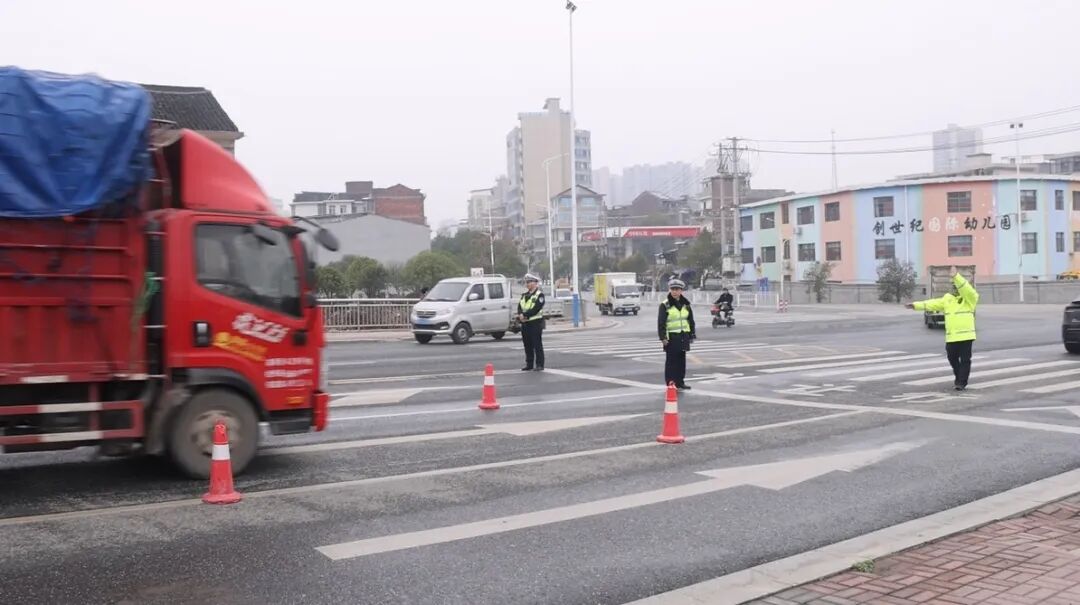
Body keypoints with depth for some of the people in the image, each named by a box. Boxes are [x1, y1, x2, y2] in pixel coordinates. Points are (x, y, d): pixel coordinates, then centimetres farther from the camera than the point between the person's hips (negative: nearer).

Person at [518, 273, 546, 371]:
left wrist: (525, 315, -19)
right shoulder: (524, 294, 17)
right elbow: (519, 307, 8)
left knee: (537, 345, -3)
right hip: (525, 323, 7)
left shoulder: (539, 294, -7)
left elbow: (536, 309, -18)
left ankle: (539, 365, 0)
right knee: (527, 345, 10)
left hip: (535, 323, -7)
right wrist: (520, 315, -13)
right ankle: (529, 364, 18)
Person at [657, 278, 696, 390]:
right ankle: (670, 384, 2)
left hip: (683, 336, 5)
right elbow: (661, 322, -7)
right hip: (671, 337, -5)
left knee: (682, 360, 9)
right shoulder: (665, 305, -5)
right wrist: (663, 337, -13)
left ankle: (680, 382, 17)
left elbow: (691, 320, 17)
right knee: (671, 361, -2)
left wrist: (692, 334, 13)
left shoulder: (686, 305, 10)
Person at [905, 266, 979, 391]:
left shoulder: (969, 297, -2)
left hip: (965, 335, -5)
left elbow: (966, 288, -22)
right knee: (952, 358, 13)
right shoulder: (947, 298, 14)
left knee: (965, 359, -2)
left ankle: (962, 382, 3)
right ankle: (958, 377, 34)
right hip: (951, 336, 5)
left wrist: (956, 276, -32)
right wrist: (916, 305, -1)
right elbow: (933, 304, 9)